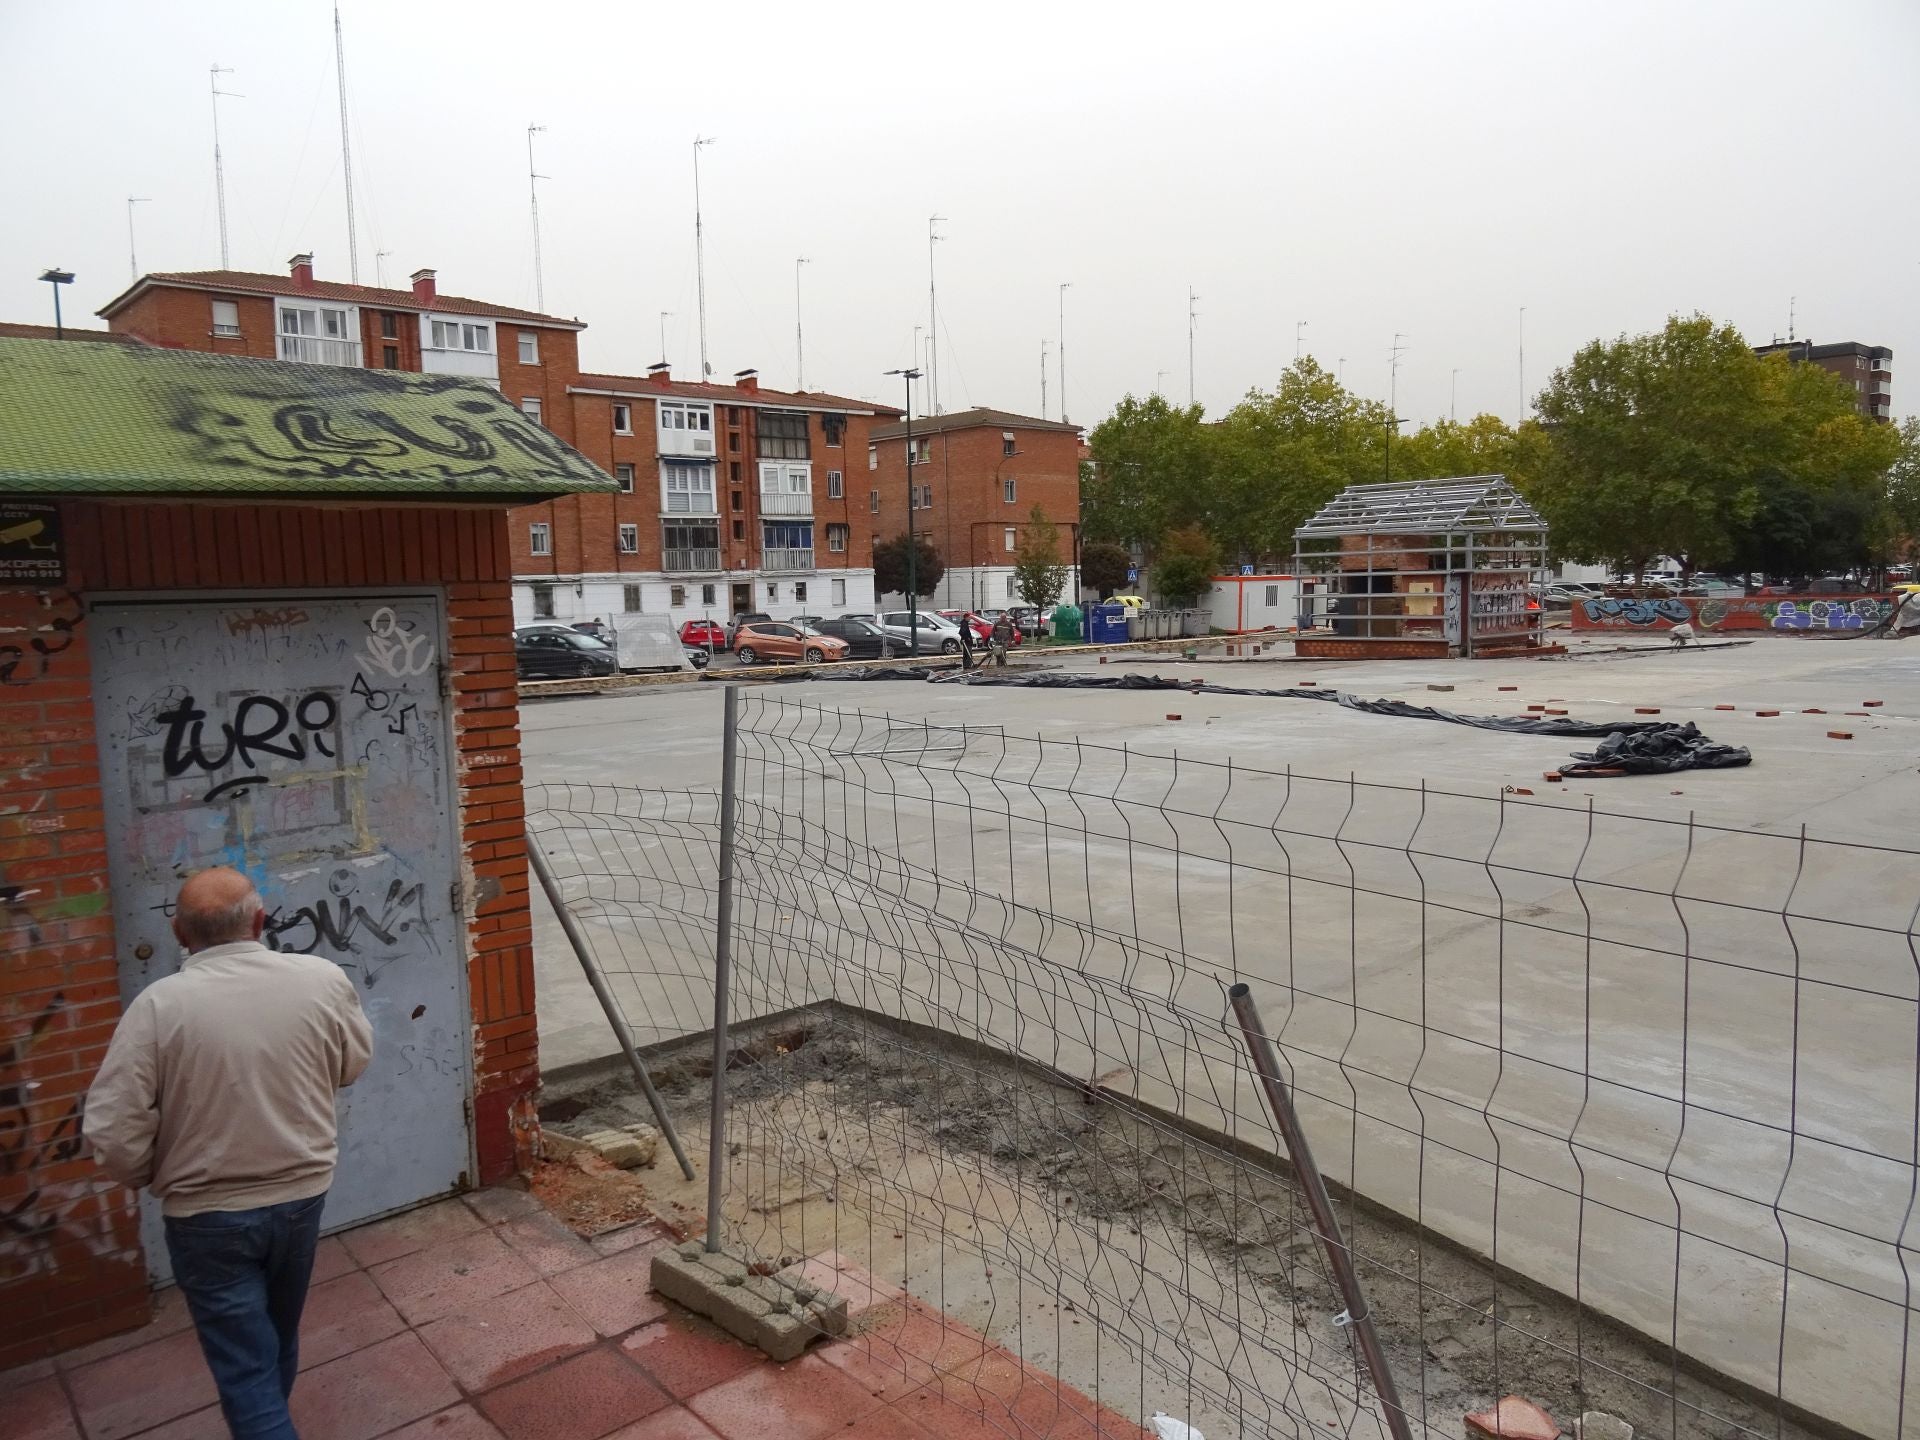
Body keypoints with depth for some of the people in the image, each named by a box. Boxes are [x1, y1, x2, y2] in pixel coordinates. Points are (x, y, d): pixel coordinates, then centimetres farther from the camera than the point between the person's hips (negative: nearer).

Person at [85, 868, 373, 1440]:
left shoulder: (160, 1005, -20)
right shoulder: (324, 979, -13)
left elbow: (113, 1133, -18)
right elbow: (353, 1065, 4)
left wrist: (150, 1177, 3)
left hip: (208, 1216, -3)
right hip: (302, 1195, 3)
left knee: (245, 1367, 8)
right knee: (278, 1338, 26)